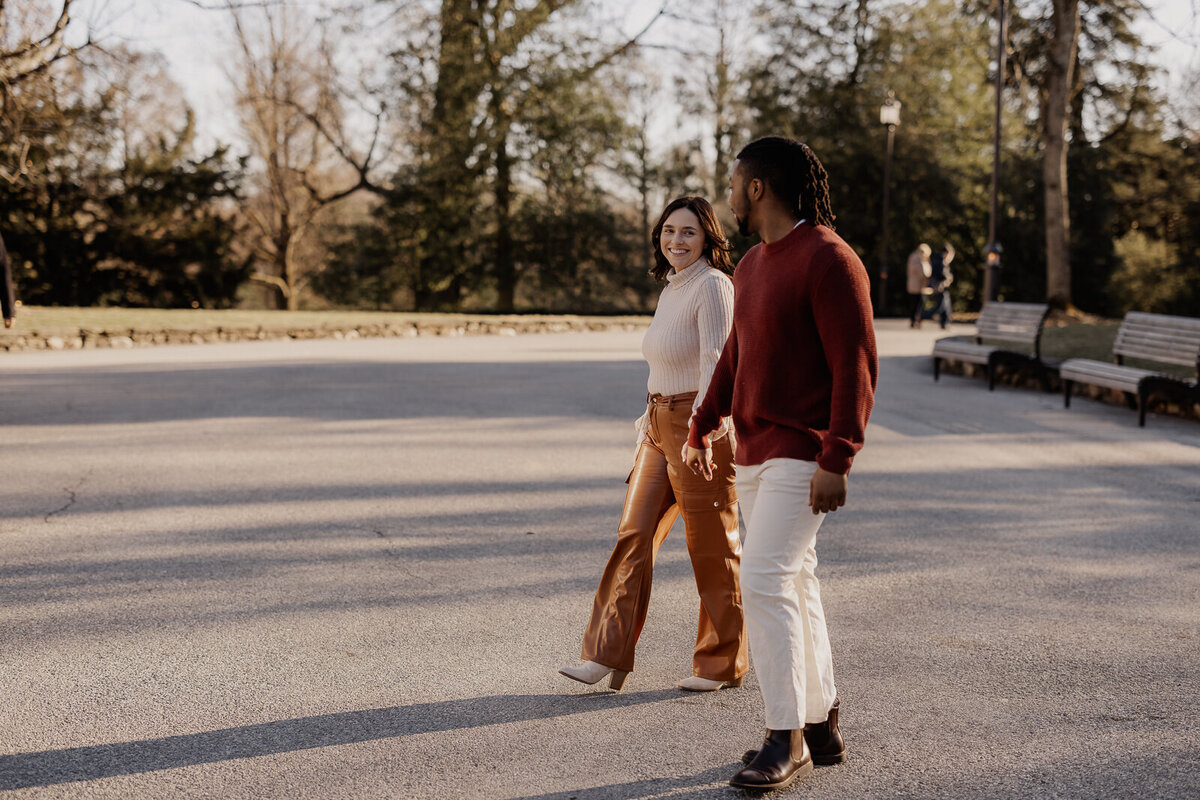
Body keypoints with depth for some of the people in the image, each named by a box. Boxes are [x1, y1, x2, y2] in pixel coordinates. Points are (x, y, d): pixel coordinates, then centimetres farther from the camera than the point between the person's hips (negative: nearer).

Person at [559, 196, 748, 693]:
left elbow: (716, 364, -21)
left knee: (712, 548, 2)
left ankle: (722, 663, 16)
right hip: (660, 425, 9)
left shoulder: (712, 285, -12)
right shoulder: (671, 288, 15)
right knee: (635, 534, 2)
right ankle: (607, 657, 2)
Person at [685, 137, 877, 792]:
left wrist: (837, 461, -23)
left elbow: (856, 368, -18)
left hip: (802, 457, -9)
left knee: (765, 582, -16)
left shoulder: (829, 260, -14)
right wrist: (701, 429, 23)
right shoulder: (751, 267, 15)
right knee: (792, 586, 12)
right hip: (754, 453, 9)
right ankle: (821, 729, 21)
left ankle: (788, 741, -9)